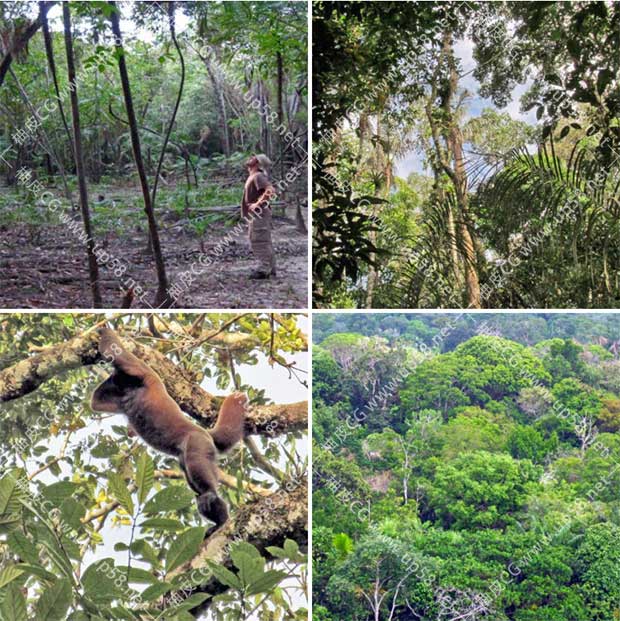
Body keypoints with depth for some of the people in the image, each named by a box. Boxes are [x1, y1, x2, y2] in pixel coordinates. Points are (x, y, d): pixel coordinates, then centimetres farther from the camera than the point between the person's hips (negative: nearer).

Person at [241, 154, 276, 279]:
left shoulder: (257, 176, -13)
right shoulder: (252, 176, 17)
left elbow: (270, 190, -26)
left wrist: (257, 204, -23)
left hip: (258, 214, -10)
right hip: (256, 214, 10)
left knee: (259, 241, -8)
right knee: (264, 242, 13)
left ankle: (263, 270, -7)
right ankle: (270, 268, 18)